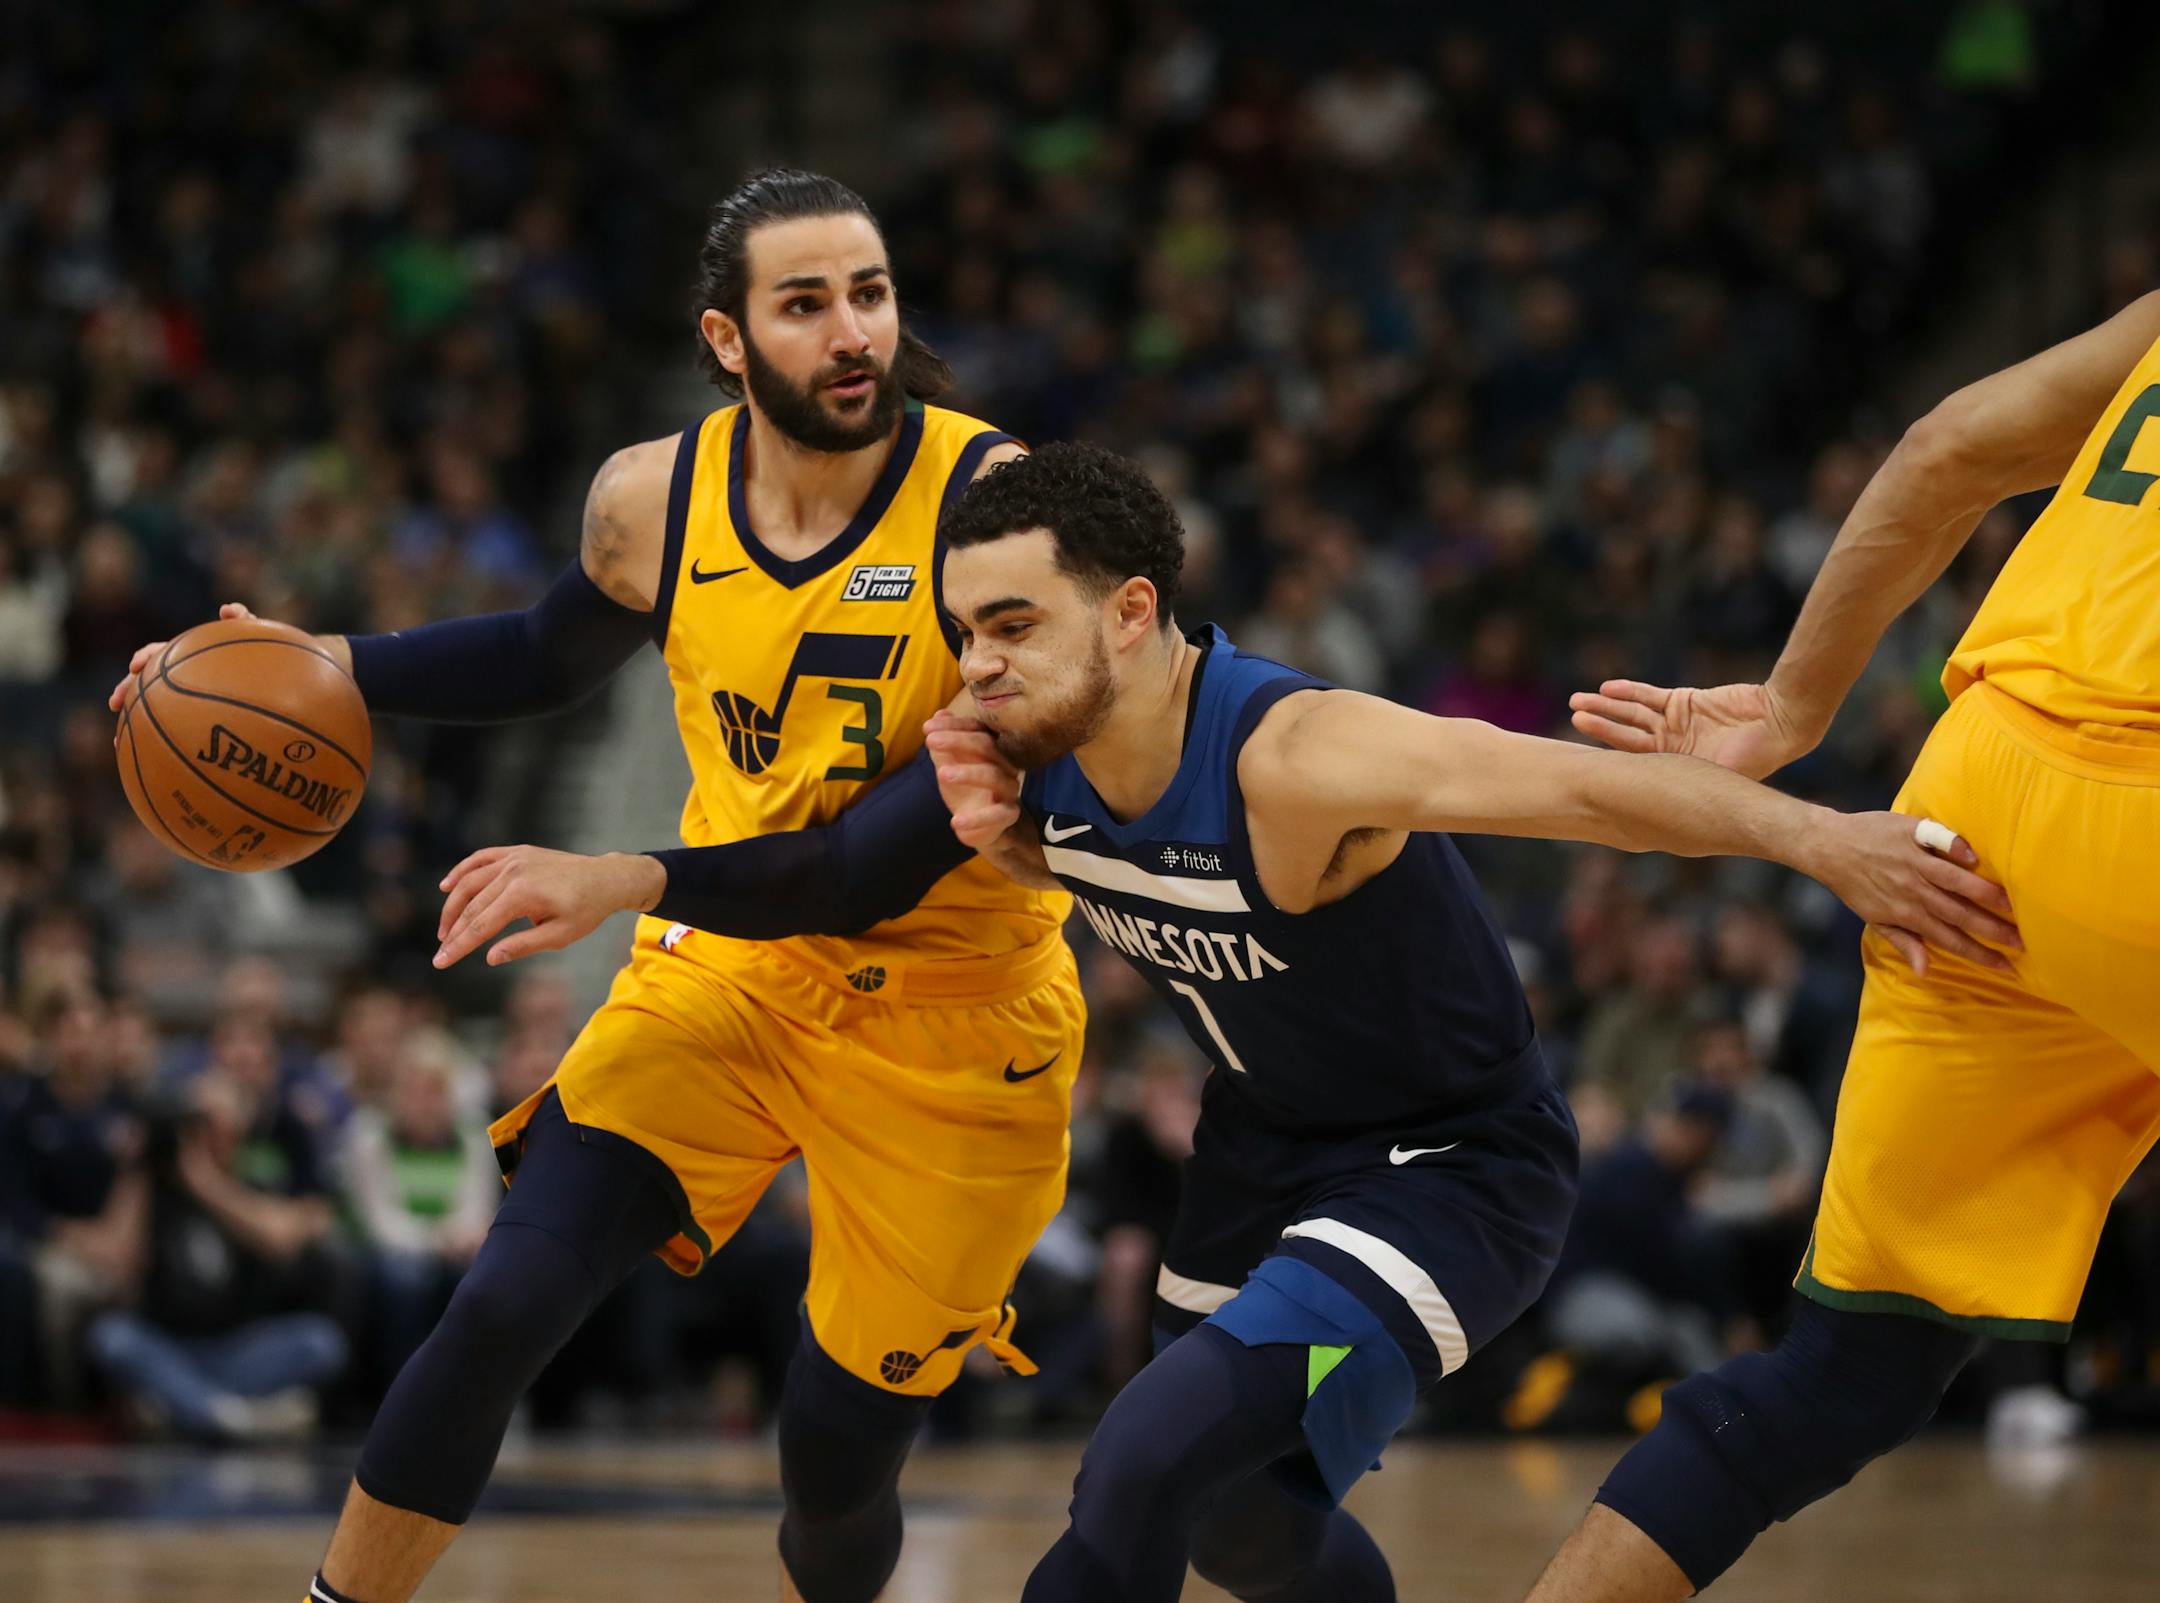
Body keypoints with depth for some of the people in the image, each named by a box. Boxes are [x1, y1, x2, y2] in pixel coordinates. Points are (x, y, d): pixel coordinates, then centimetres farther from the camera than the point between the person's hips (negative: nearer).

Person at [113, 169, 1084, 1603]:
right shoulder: (653, 500, -6)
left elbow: (941, 831, -27)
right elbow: (552, 657, 19)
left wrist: (634, 883, -32)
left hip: (953, 1009, -3)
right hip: (728, 961, 3)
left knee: (839, 1455, 4)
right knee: (505, 1308, -14)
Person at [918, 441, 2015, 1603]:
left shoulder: (1292, 756, -35)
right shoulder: (1033, 742, -13)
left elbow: (1584, 782, -37)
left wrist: (1823, 839, -44)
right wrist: (994, 834, -11)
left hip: (1449, 1170, -8)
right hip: (1264, 1145, 8)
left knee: (1146, 1469, -27)